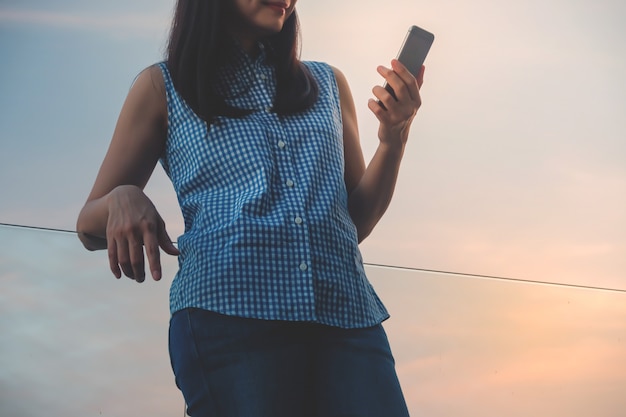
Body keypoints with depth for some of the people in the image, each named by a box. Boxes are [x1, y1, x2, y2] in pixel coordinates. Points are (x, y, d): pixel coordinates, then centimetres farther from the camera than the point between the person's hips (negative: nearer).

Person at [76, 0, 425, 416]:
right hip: (227, 316, -2)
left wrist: (394, 139, 6)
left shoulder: (328, 84, 22)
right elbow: (90, 226, 12)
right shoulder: (162, 86, 13)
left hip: (346, 318, 3)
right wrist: (122, 200, -10)